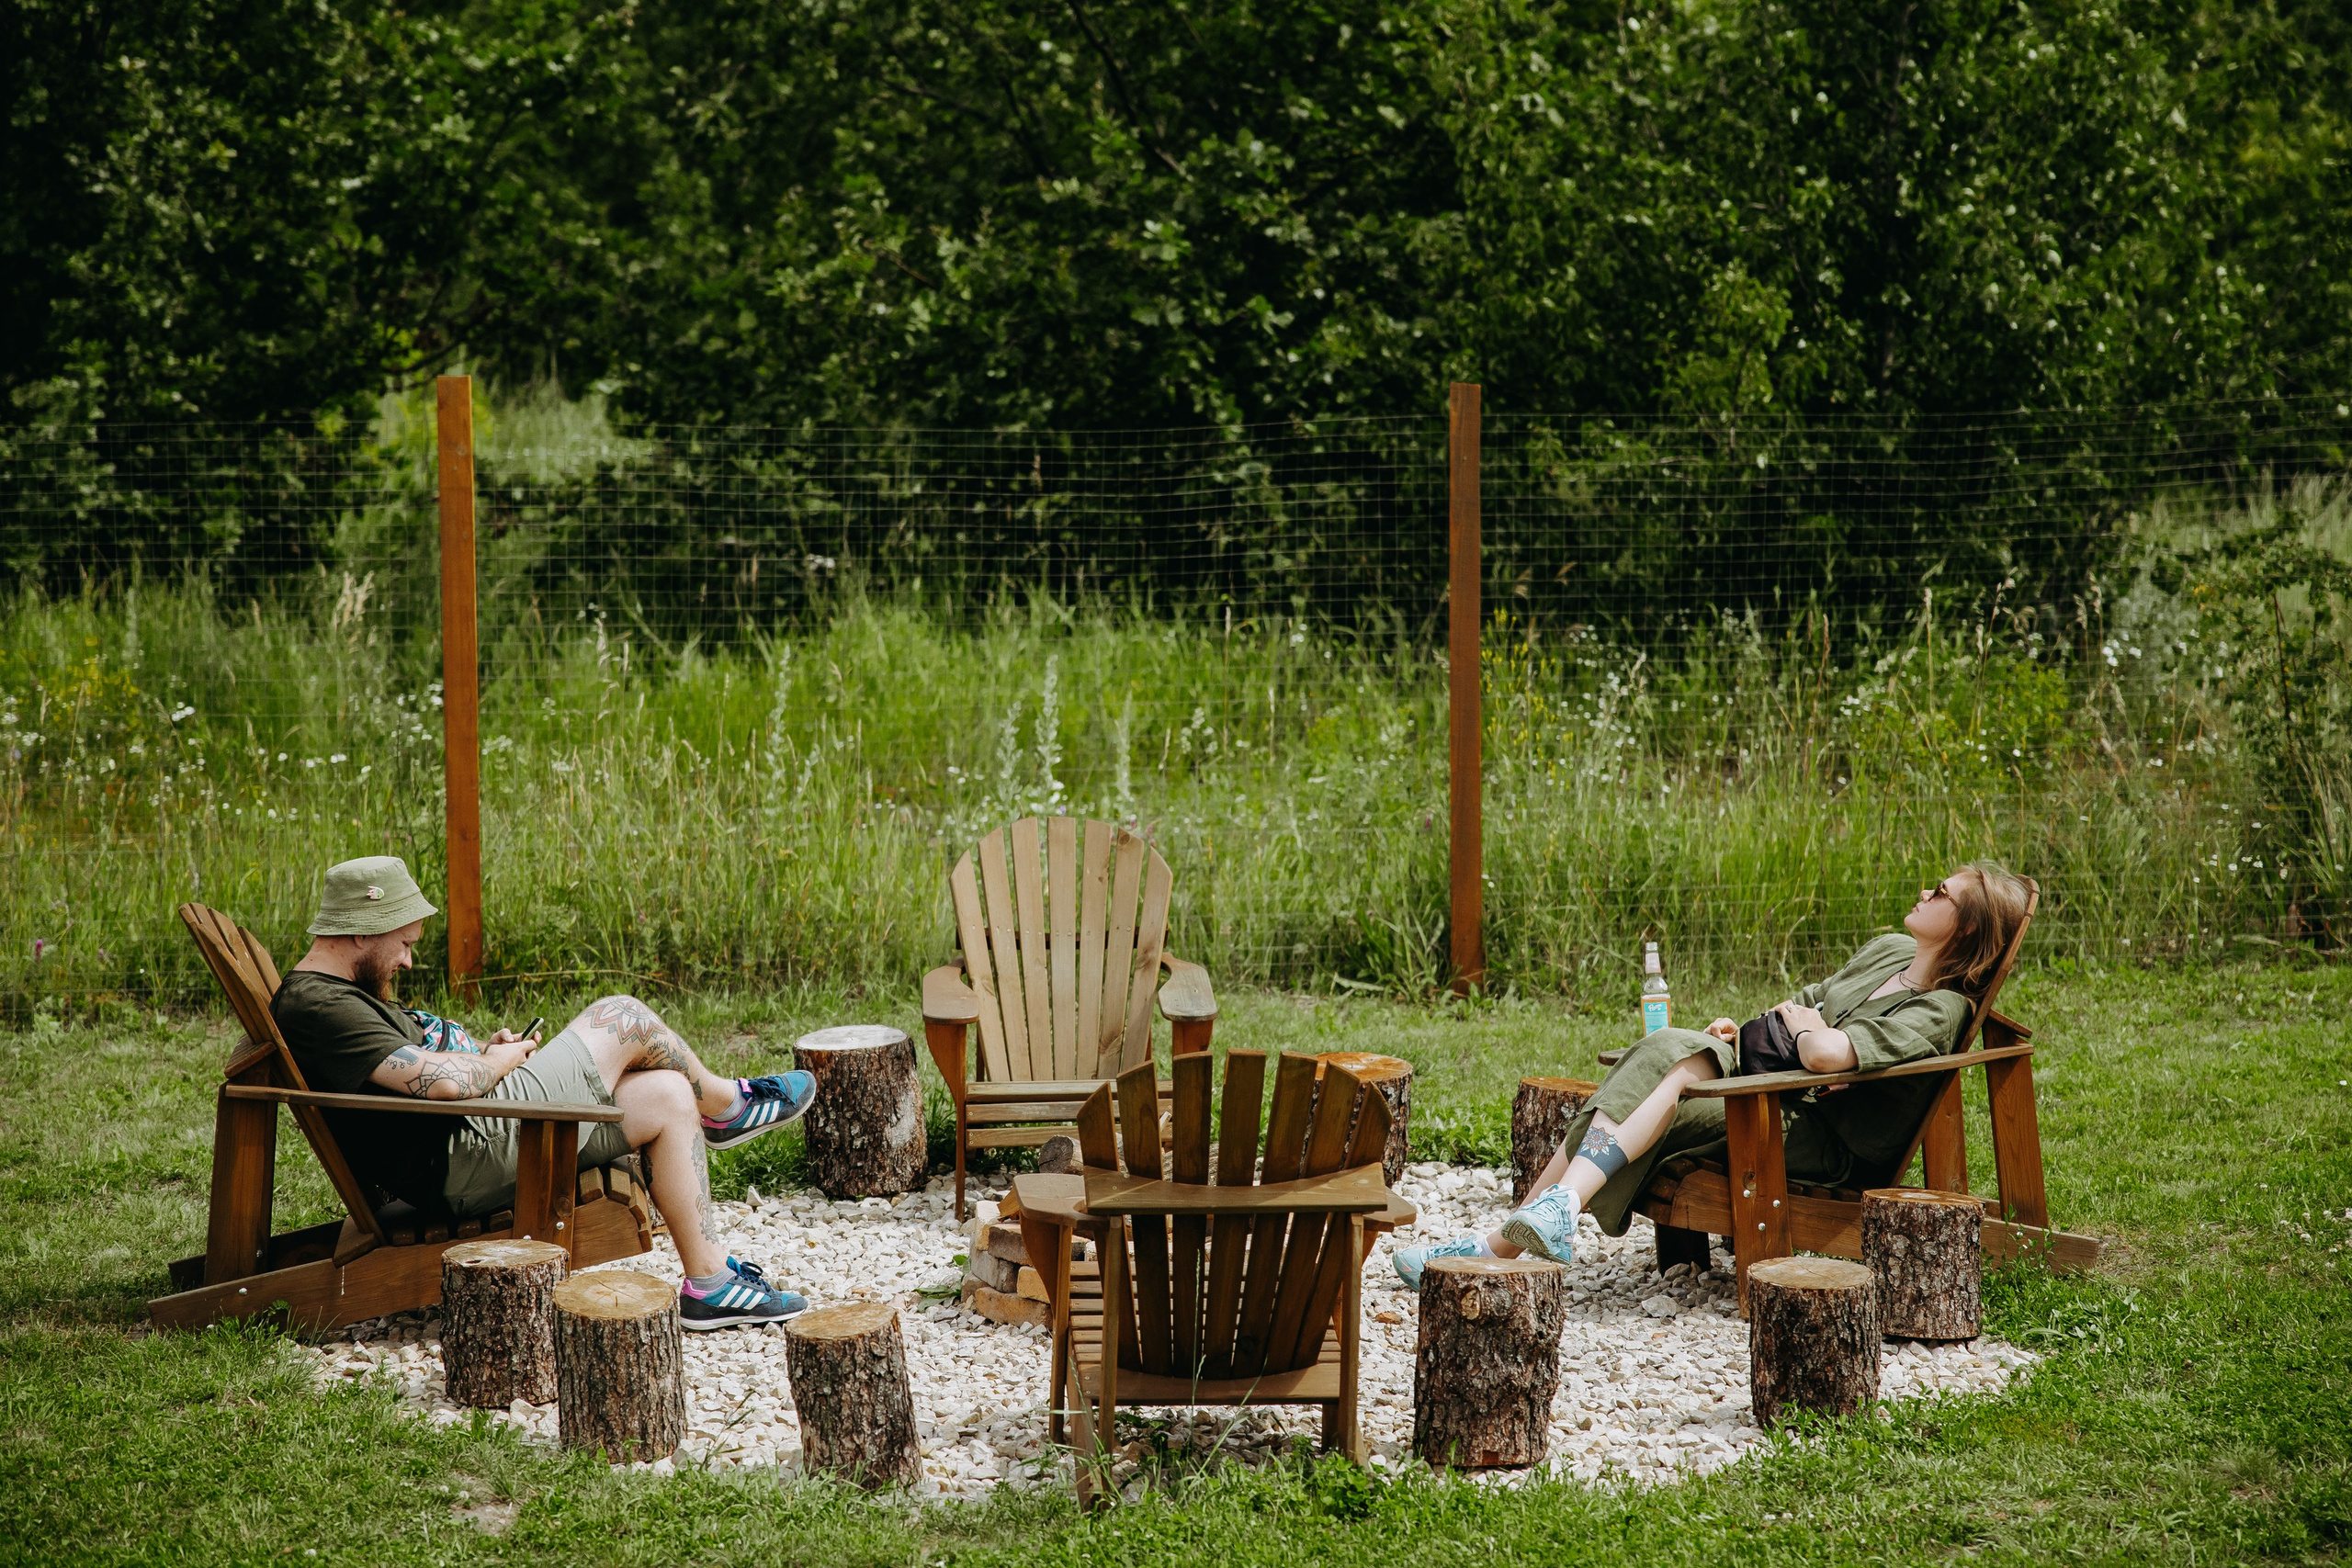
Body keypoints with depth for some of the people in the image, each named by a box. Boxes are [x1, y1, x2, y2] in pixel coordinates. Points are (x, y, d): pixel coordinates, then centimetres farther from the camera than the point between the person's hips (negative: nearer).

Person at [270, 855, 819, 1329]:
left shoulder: (334, 992, 16)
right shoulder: (318, 1008, -20)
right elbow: (445, 1082, -27)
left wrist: (485, 1053, 8)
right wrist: (502, 1059, -7)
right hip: (463, 1161, -11)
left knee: (667, 1096, 9)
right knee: (623, 1018, -4)